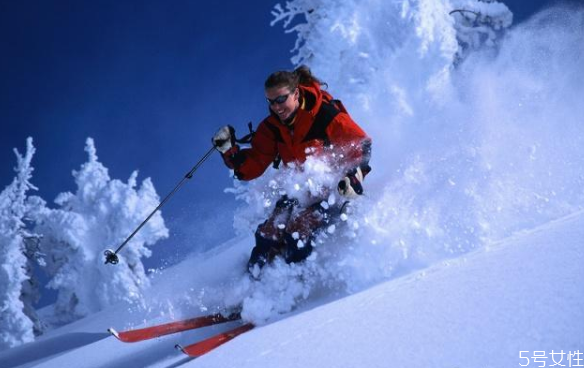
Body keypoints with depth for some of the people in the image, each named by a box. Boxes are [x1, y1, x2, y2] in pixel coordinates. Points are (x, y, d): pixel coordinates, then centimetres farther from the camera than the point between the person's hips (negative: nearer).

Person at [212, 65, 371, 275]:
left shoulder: (327, 116, -19)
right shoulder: (272, 128, -2)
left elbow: (362, 144, -11)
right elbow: (252, 166, 0)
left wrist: (354, 176, -26)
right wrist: (230, 150, -17)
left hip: (334, 190, -6)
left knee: (298, 234, -26)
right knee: (269, 234, -11)